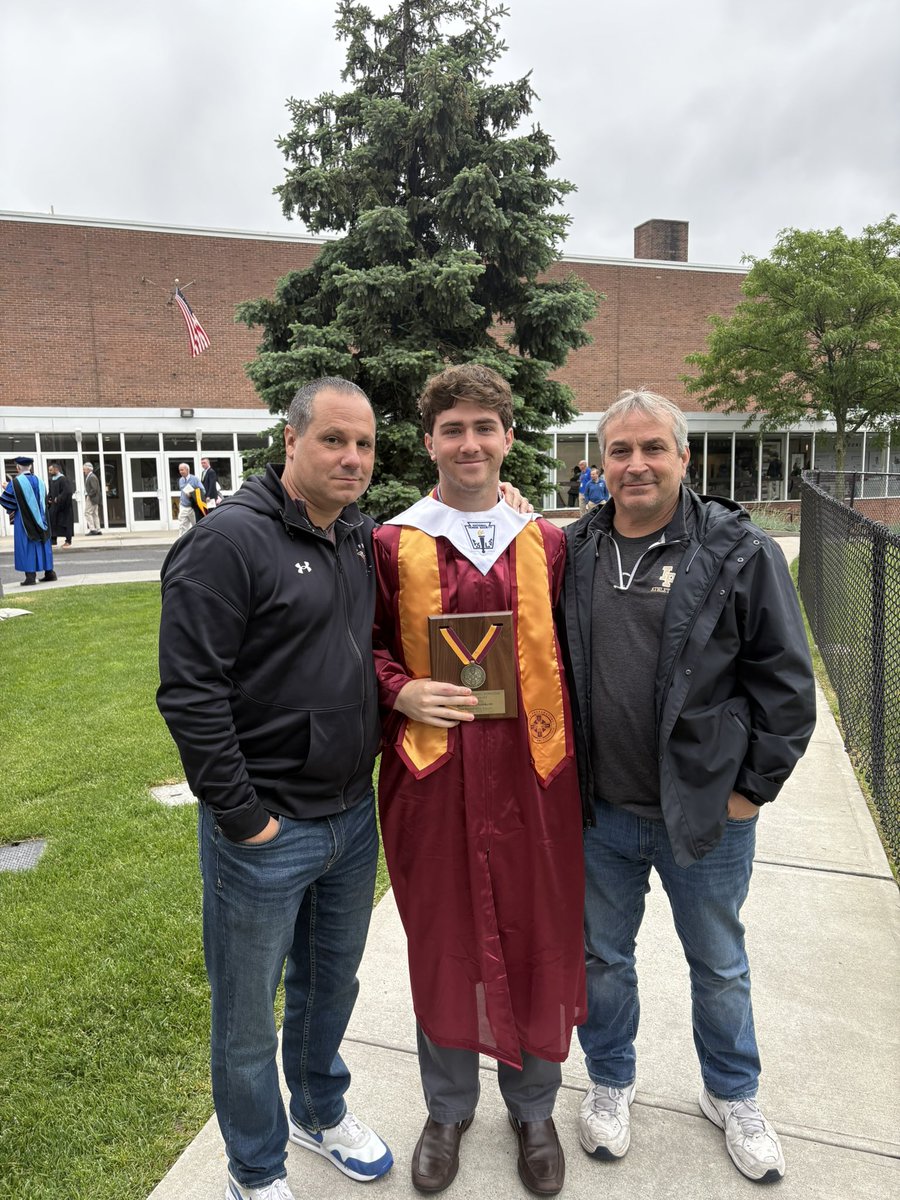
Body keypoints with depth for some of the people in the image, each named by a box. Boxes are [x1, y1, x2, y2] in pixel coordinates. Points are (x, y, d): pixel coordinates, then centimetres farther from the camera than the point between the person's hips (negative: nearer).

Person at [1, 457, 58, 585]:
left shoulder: (16, 481, -11)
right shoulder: (39, 481, 6)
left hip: (23, 520, -5)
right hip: (39, 520, 5)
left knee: (26, 546, -1)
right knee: (42, 543, 13)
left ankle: (30, 576, -4)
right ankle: (49, 572, 15)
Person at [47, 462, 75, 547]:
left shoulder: (62, 479, -13)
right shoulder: (52, 480, 11)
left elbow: (67, 491, -21)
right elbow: (50, 492, 19)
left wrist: (58, 499, -19)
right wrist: (48, 499, 2)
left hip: (63, 505, -8)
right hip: (54, 506, 8)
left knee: (65, 523, 0)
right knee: (52, 521, 4)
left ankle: (68, 541, 7)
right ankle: (53, 540, 8)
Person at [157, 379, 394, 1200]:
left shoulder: (360, 538, 5)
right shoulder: (231, 539, -17)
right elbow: (190, 693, -19)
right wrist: (242, 816, -17)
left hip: (353, 815, 7)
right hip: (267, 829, -6)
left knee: (333, 981, 25)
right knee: (248, 1013, 14)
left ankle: (321, 1111, 50)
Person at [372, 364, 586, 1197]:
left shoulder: (547, 544, 3)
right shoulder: (394, 544, -1)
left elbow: (572, 654, 9)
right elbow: (366, 649, 6)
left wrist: (570, 746, 1)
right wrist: (402, 693, -12)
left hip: (531, 772, 1)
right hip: (432, 774, -1)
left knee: (537, 941, 14)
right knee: (443, 943, 15)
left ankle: (533, 1109, 41)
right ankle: (448, 1110, 41)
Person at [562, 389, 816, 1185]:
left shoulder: (739, 552, -10)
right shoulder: (574, 553, 0)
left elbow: (785, 679, -7)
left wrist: (753, 786, -7)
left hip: (707, 811, -2)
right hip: (599, 812, 3)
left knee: (719, 963, 19)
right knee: (603, 956, 20)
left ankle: (733, 1096, 45)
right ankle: (611, 1081, 45)